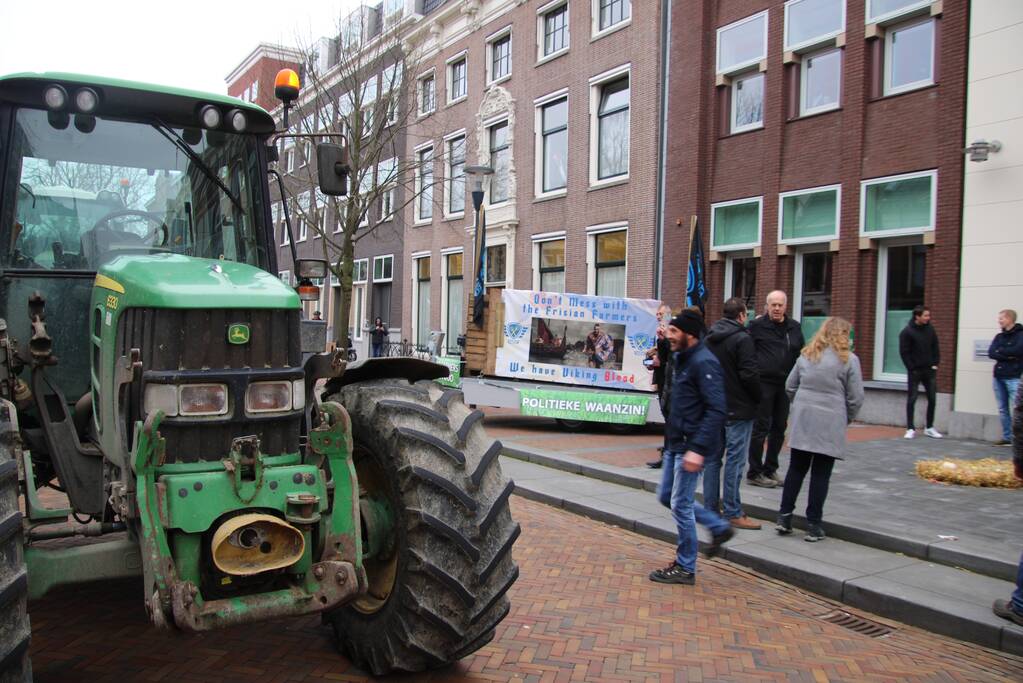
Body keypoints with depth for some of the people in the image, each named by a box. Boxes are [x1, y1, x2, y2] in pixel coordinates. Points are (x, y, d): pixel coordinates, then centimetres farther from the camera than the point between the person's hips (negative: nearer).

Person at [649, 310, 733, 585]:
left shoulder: (704, 362, -17)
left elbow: (716, 409, -24)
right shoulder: (681, 358, 12)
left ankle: (685, 568, 14)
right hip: (675, 443, 10)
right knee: (666, 496, 17)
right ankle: (719, 528, 30)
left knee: (681, 504, -1)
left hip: (690, 446, -10)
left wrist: (698, 448, -28)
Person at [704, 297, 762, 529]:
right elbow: (749, 374, -17)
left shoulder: (709, 338, 9)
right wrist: (758, 398, -3)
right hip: (738, 408, -7)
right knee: (735, 460, -3)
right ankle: (733, 513, 1)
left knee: (712, 458, 11)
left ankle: (710, 508, 17)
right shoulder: (742, 338, -13)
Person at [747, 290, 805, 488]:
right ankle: (755, 473, 7)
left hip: (785, 384, 6)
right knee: (761, 428, -1)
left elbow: (802, 353, 18)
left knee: (779, 428, 11)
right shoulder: (757, 326, -5)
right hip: (763, 383, -6)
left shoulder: (794, 327, 11)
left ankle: (770, 470, 24)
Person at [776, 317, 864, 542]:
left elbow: (790, 386, 12)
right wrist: (846, 419, 12)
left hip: (802, 420, 4)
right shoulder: (849, 359, -3)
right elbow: (856, 397, -3)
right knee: (821, 474, 3)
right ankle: (813, 525, 7)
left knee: (796, 468, 12)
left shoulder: (806, 355, 10)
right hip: (830, 423, -4)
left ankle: (784, 517, 13)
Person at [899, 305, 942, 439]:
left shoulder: (930, 329, 5)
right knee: (911, 400, 0)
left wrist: (935, 364, 3)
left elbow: (935, 348, 11)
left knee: (932, 399, 6)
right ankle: (910, 428, 7)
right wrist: (912, 368, -13)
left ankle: (930, 428, 18)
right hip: (915, 371, -5)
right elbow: (904, 352, -10)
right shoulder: (907, 332, -10)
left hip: (929, 370, 5)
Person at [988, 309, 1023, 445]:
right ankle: (1007, 437, 15)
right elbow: (991, 353, 2)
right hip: (999, 376, 7)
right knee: (1003, 409, 9)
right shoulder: (999, 336, 15)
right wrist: (1008, 356, -12)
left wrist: (1000, 351, -6)